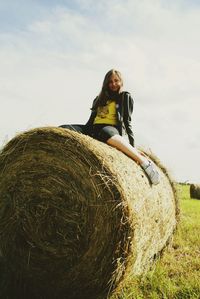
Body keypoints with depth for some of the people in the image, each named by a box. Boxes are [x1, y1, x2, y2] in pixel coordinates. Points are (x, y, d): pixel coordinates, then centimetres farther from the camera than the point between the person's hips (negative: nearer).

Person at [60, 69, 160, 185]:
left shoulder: (125, 96, 14)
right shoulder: (99, 98, 28)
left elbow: (127, 121, 3)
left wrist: (132, 144, -9)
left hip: (111, 129, -5)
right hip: (93, 129, 6)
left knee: (106, 133, -44)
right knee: (63, 129, -17)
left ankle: (144, 162, -44)